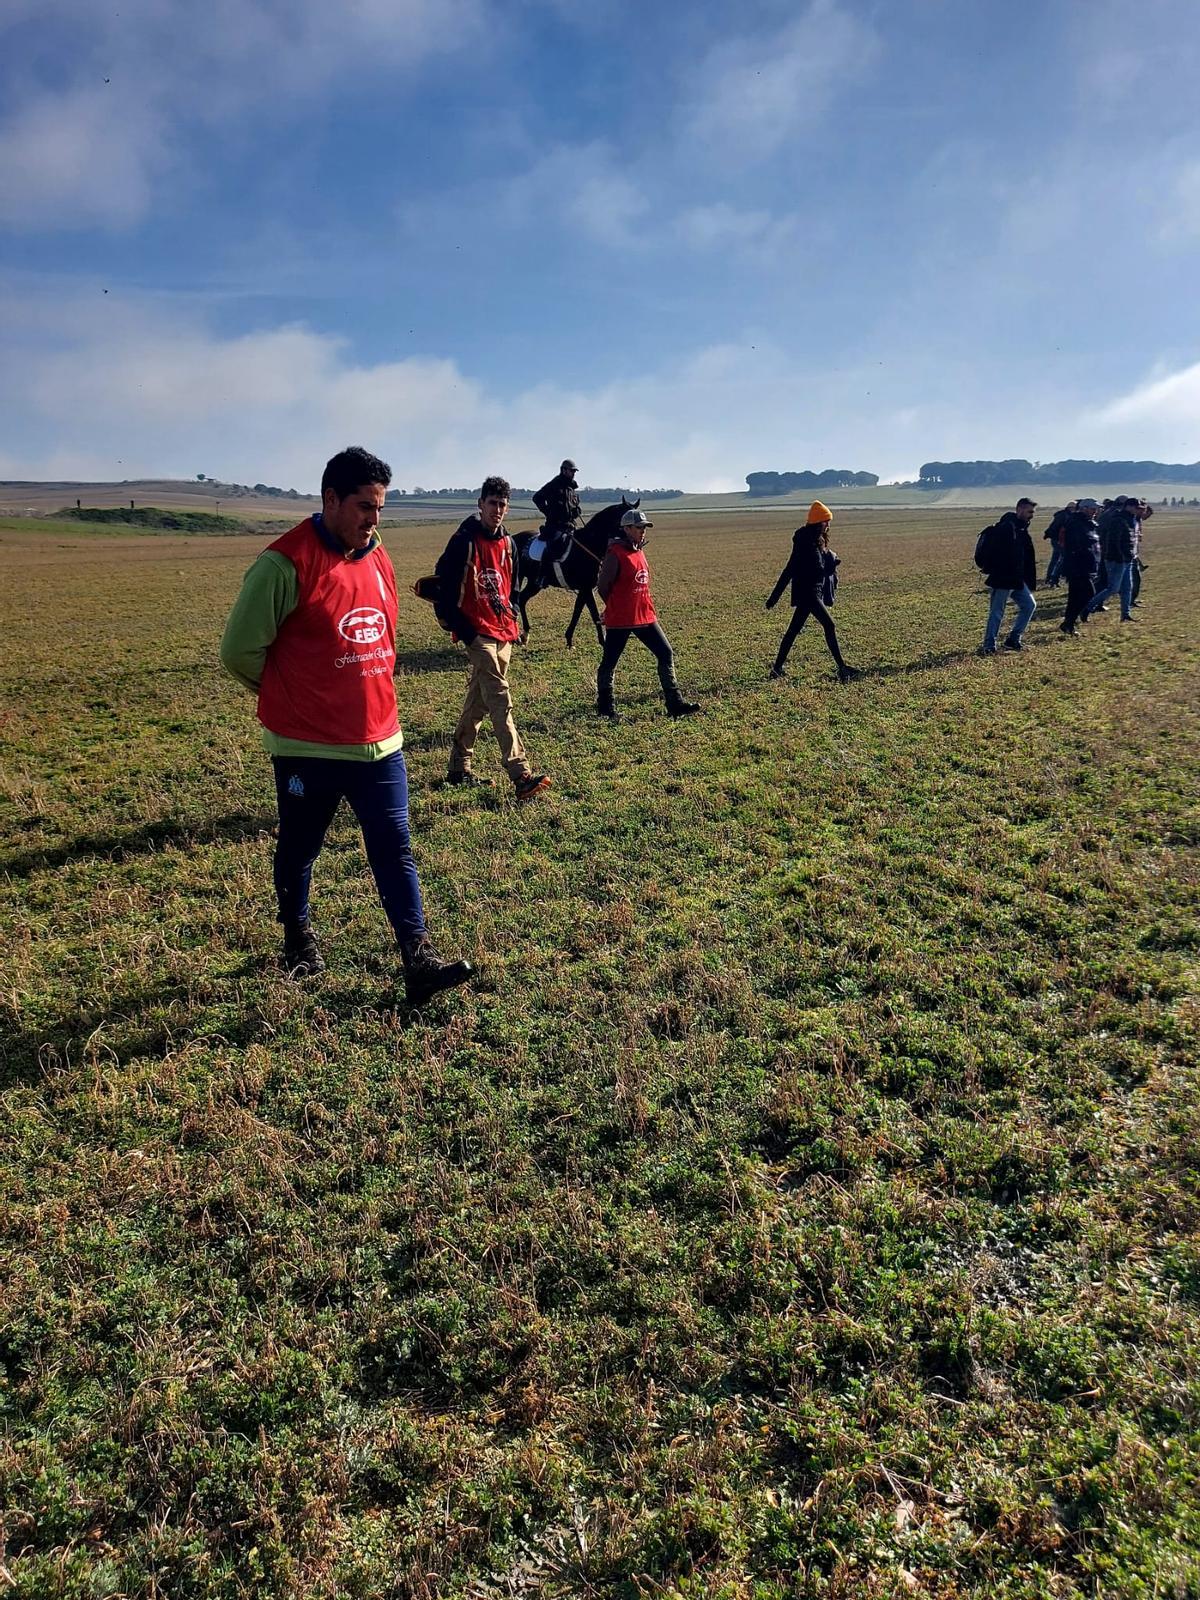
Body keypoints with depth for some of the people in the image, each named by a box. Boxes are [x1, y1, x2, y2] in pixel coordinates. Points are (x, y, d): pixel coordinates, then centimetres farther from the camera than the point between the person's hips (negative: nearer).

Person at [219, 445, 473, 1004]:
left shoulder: (378, 559, 7)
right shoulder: (286, 564, -15)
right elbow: (239, 650, -11)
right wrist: (291, 696, 2)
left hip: (379, 740, 5)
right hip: (306, 746, -5)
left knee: (395, 851, 3)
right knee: (299, 850, 14)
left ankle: (420, 962, 6)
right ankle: (298, 939, 36)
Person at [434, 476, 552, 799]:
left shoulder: (508, 543, 13)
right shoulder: (464, 540, -9)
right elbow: (443, 584, -9)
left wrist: (514, 618, 14)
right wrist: (456, 625, -11)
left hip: (504, 632, 8)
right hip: (478, 633, -8)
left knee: (479, 701, 13)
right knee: (500, 700, -16)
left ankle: (459, 768, 24)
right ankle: (521, 775, -21)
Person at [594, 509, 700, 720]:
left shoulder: (640, 551, 11)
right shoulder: (615, 553, -14)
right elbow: (603, 585, -12)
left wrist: (647, 607, 13)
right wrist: (616, 609, 0)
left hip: (645, 616, 8)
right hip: (620, 620, -8)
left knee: (666, 653, 4)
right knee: (609, 662, 5)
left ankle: (674, 703, 9)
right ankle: (605, 708, 18)